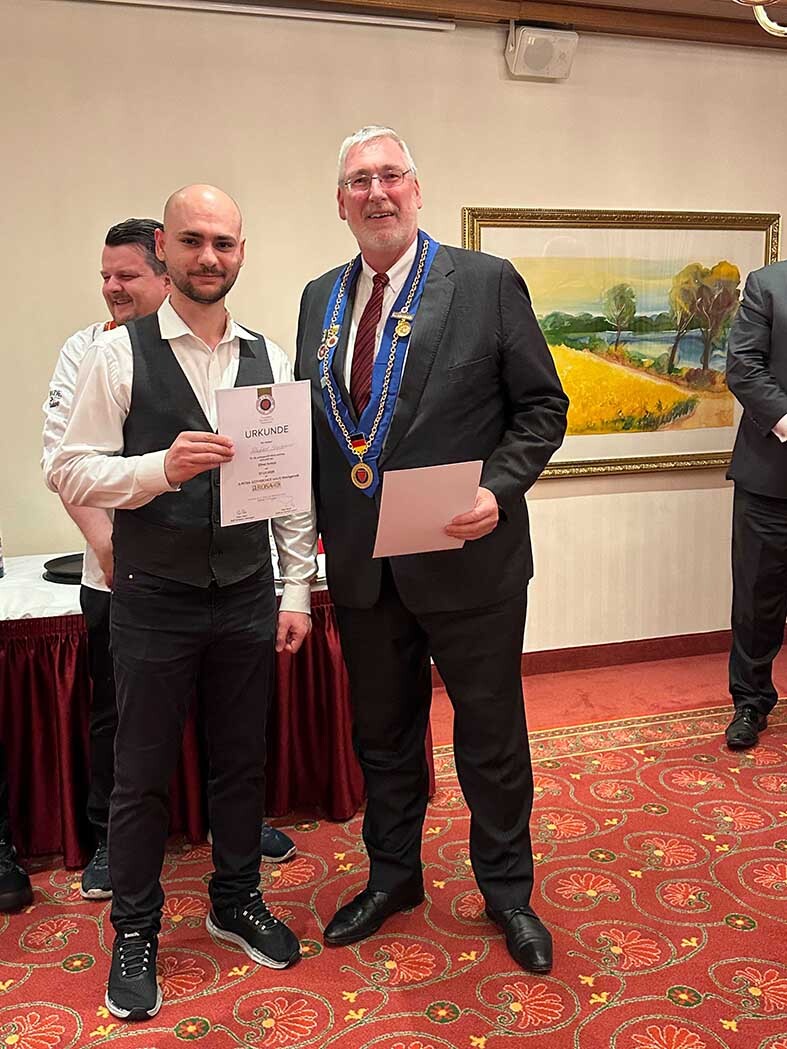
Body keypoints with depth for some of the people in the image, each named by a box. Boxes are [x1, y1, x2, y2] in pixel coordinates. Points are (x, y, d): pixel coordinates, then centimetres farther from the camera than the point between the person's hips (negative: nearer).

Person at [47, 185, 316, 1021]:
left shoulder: (270, 359, 4)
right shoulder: (118, 353, -6)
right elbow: (70, 472, -9)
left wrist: (296, 590, 4)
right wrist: (163, 466, -25)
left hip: (247, 597, 3)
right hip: (153, 599, -3)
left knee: (242, 759, 16)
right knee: (142, 771, 10)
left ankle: (237, 900, 38)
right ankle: (134, 933, 30)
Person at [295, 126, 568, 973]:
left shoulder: (488, 283, -5)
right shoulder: (321, 300, 9)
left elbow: (541, 406, -4)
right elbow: (310, 423, 14)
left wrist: (499, 490, -19)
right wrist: (315, 522, 3)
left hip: (468, 560, -4)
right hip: (361, 565, 4)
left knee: (491, 736, 11)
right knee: (382, 734, 18)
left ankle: (507, 891, 33)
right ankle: (392, 877, 39)